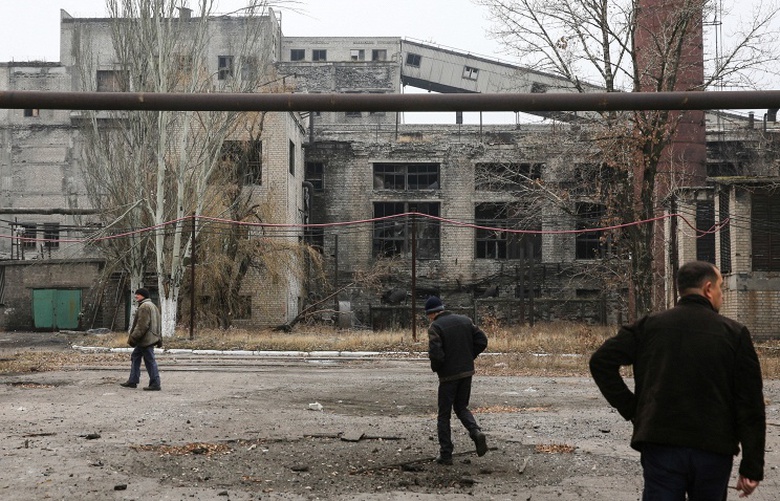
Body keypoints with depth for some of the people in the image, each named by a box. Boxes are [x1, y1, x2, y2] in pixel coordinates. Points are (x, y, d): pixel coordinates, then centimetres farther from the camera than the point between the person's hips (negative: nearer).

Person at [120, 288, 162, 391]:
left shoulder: (144, 307, -17)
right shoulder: (152, 306, 19)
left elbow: (142, 325, -23)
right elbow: (155, 324, 23)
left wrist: (133, 337, -20)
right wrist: (158, 338, 25)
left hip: (146, 339, -11)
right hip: (146, 340, 11)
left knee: (150, 361, -7)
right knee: (135, 357, 17)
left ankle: (155, 384, -3)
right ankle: (132, 381, 21)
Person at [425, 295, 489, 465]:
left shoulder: (435, 327, -13)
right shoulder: (465, 320, 6)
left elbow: (436, 354, -23)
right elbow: (482, 341, 4)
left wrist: (434, 367, -3)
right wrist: (468, 357, 11)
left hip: (448, 375, -5)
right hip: (467, 372, 5)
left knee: (444, 415, 7)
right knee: (461, 407, 21)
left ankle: (445, 454, 9)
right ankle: (476, 432, -5)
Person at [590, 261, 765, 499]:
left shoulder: (650, 325, 2)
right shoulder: (735, 333, 0)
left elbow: (601, 361, -4)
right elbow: (751, 406, -3)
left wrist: (631, 409, 2)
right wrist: (752, 467, 0)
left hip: (660, 446, 0)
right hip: (714, 452, 0)